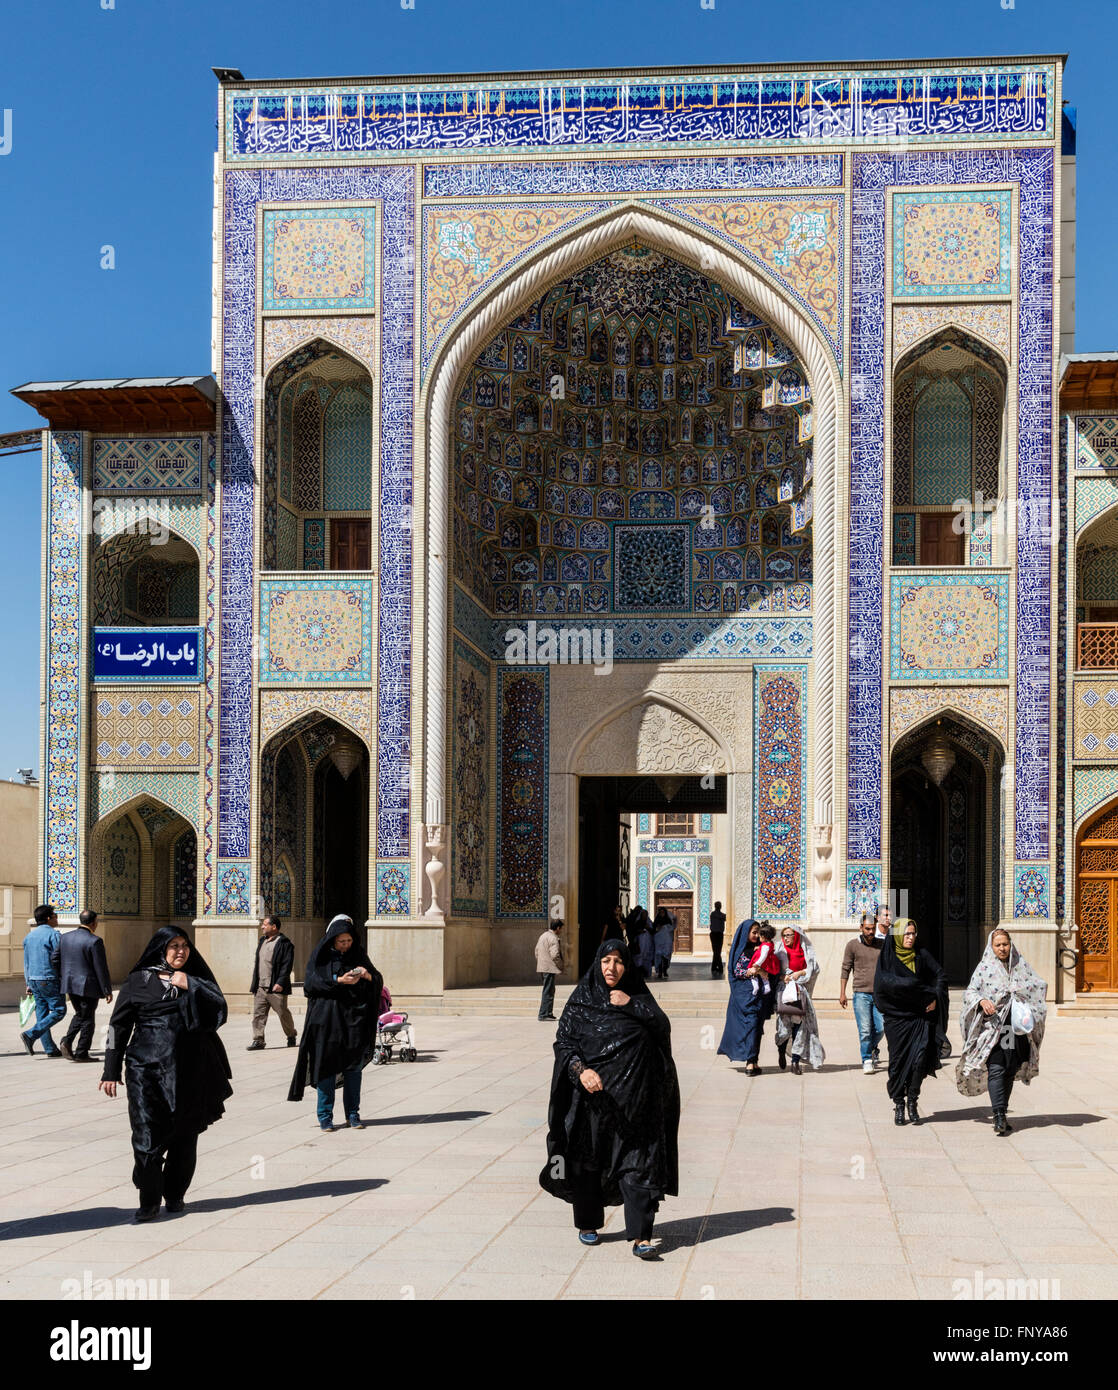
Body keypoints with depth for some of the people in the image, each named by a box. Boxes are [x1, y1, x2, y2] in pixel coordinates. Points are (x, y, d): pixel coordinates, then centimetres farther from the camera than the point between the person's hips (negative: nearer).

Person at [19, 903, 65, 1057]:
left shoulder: (29, 936, 13)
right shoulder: (54, 934, -10)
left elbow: (26, 962, 15)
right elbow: (59, 958, -15)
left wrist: (28, 984, 19)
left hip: (34, 980, 8)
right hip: (49, 979, -8)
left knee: (41, 1013, 10)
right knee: (58, 1010, -1)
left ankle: (50, 1048, 10)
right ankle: (30, 1036, -13)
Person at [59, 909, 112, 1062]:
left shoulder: (66, 937, 4)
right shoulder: (94, 941, -16)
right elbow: (101, 968, -15)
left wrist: (63, 979, 20)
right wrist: (107, 990, -9)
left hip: (69, 984, 6)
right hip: (88, 985, -6)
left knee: (79, 1014, 22)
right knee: (87, 1019, 6)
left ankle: (67, 1041, 4)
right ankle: (81, 1053, 8)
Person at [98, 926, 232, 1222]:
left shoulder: (196, 978, 10)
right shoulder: (139, 981, 3)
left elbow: (220, 1008, -3)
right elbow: (119, 1026, 3)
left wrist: (190, 986, -11)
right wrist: (111, 1071, -2)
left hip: (188, 1071, 3)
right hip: (147, 1067, -3)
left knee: (184, 1136, 7)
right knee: (148, 1135, -8)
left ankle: (175, 1194, 22)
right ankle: (149, 1202, 0)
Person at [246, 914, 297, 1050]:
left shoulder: (285, 944, -8)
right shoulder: (262, 941, 17)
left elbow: (287, 966, -14)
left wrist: (280, 983, -22)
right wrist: (254, 983, 18)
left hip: (276, 988, -7)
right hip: (260, 987, 7)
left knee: (283, 1013, 3)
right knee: (258, 1014, 0)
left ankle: (292, 1036, 21)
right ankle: (258, 1040, 1)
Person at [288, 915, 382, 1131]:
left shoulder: (358, 955, 8)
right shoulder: (321, 955, 0)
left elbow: (378, 981, 7)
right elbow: (311, 983, -10)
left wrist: (368, 975, -15)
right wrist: (339, 981, -20)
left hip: (354, 1018, 2)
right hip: (327, 1019, -2)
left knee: (354, 1066, 4)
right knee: (327, 1065, -1)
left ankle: (353, 1114, 12)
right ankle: (325, 1116, 6)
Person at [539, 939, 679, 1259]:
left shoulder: (637, 995, 8)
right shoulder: (581, 999, 3)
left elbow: (662, 1027, -3)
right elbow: (563, 1041, -3)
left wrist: (632, 1005, -12)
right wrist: (581, 1069, -19)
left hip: (633, 1098, 0)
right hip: (592, 1095, 0)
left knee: (637, 1162, -6)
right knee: (588, 1160, 9)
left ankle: (641, 1236, -7)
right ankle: (588, 1224, 28)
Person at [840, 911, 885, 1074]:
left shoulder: (883, 944, 6)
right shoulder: (853, 945, 0)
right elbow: (846, 969, 3)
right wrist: (842, 993, 0)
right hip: (861, 993, -2)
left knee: (881, 1028, 0)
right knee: (865, 1030, -5)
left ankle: (873, 1048, 29)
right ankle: (867, 1060, 8)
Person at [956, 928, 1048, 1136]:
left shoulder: (1020, 965, 10)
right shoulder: (984, 968, 4)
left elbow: (1040, 985, 8)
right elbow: (969, 992, 0)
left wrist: (1019, 989, -10)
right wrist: (982, 1001, -20)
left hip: (1016, 1027, 3)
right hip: (993, 1025, -3)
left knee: (1010, 1071, 7)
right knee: (996, 1070, -14)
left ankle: (1002, 1113, 19)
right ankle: (999, 1117, -20)